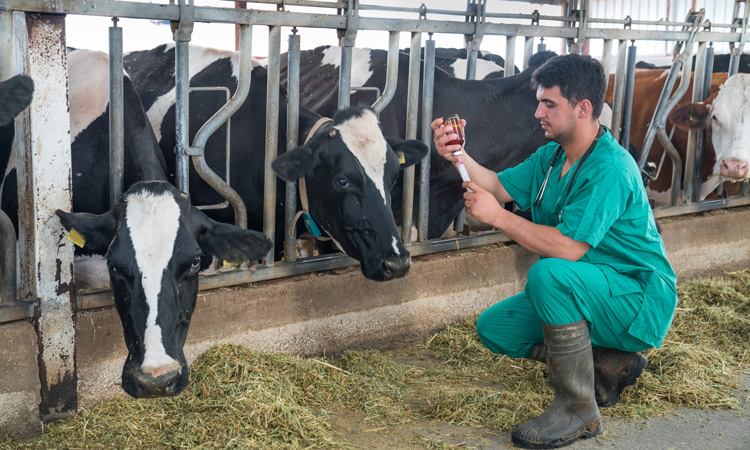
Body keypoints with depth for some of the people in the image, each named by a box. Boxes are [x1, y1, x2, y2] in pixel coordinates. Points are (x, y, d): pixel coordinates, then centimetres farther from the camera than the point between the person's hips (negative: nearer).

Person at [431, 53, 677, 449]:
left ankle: (578, 410, -20)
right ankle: (609, 363, 7)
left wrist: (498, 217, -28)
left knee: (548, 273, -35)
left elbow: (568, 249, -32)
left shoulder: (610, 170, -25)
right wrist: (459, 157, -7)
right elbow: (500, 187, 10)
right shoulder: (552, 156, 4)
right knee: (493, 328, 1)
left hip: (641, 303, -9)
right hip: (578, 294, 9)